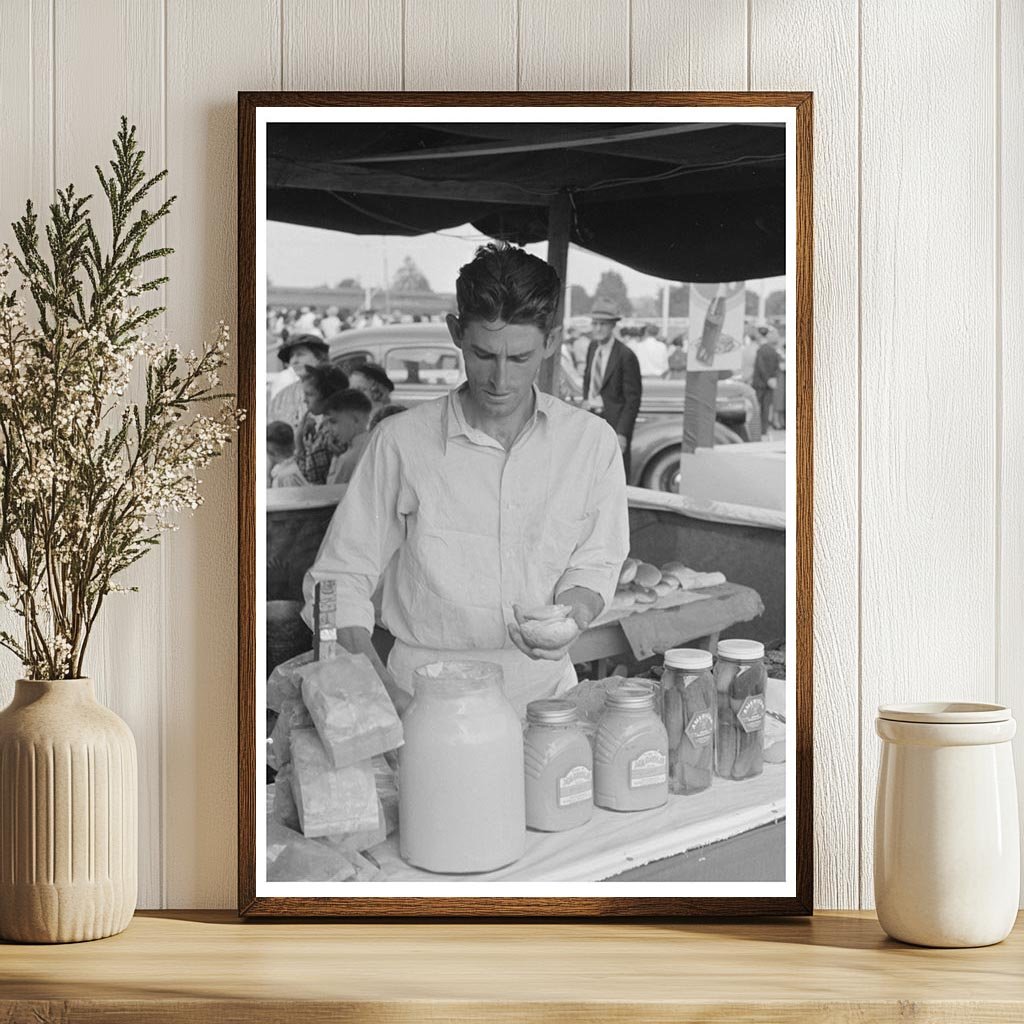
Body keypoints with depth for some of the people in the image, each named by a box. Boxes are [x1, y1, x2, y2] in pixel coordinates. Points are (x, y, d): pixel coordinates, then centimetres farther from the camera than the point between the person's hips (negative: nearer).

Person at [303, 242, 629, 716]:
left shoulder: (592, 440, 6)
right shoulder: (400, 441, -1)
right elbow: (339, 578, 2)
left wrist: (572, 612, -9)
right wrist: (380, 686, -13)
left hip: (545, 692, 2)